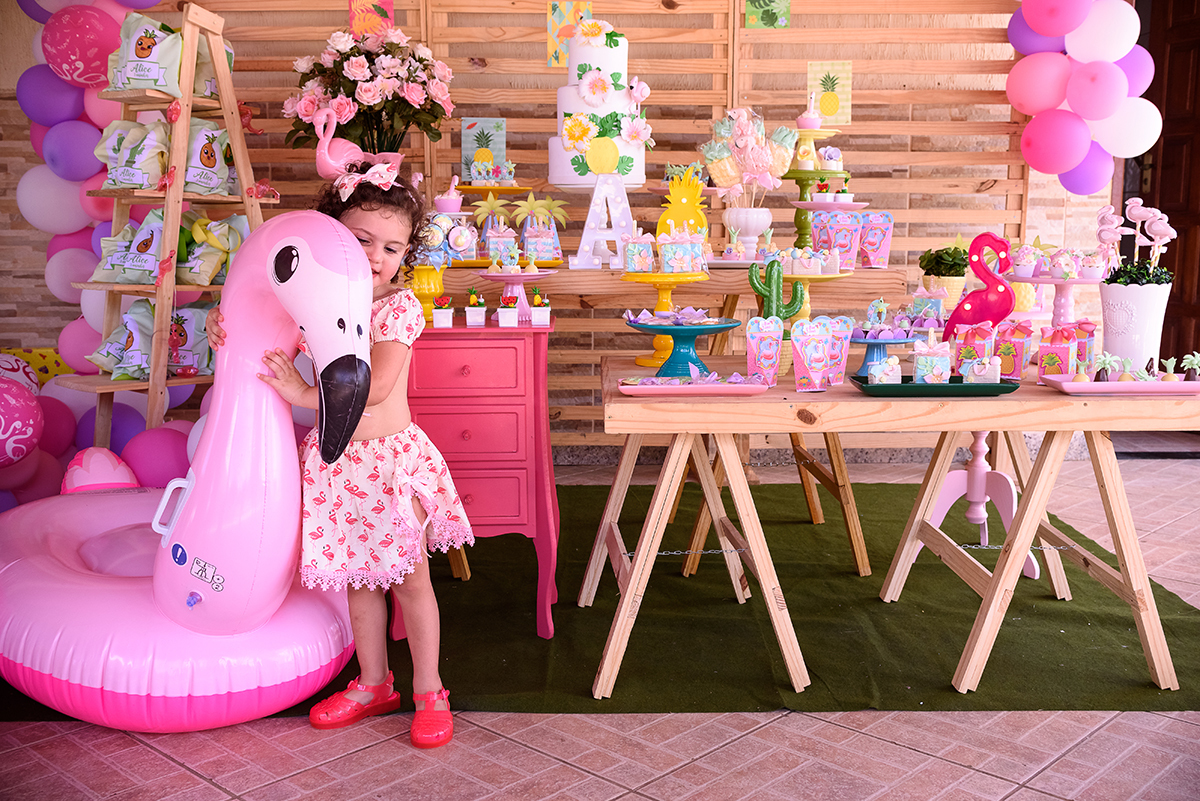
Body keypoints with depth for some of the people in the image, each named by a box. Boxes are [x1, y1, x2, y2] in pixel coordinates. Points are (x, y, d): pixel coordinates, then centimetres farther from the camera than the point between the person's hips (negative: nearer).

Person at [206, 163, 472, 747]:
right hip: (335, 459, 5)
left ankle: (428, 692, 19)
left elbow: (374, 387, -21)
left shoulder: (400, 307, -14)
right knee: (358, 577, 15)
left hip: (391, 457, -5)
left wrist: (305, 394, -21)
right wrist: (226, 320, -3)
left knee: (409, 578, 3)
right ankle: (373, 684, 32)